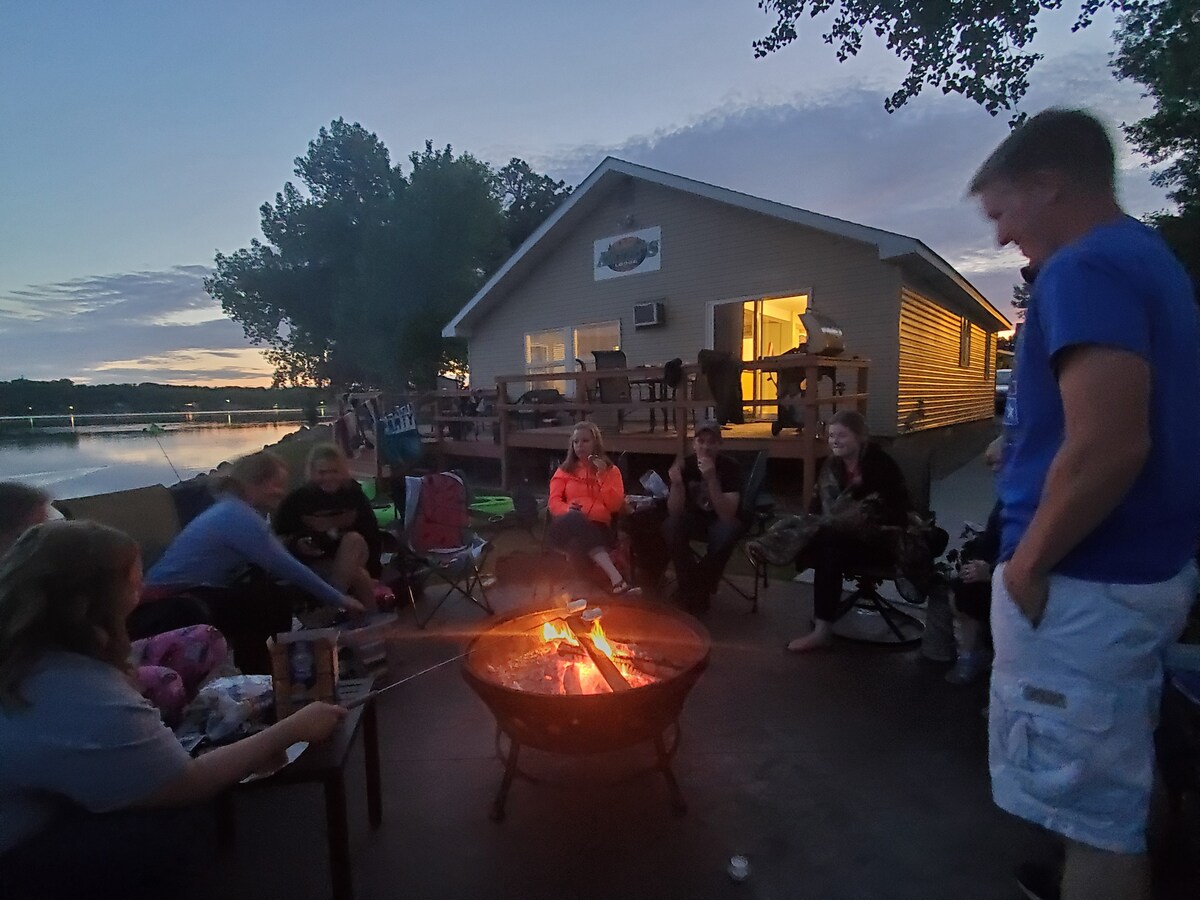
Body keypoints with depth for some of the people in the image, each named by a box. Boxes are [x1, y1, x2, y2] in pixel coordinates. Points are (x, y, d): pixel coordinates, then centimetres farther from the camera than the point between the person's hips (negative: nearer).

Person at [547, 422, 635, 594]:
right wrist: (568, 509, -15)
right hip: (568, 525, 1)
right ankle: (615, 577, -52)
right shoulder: (564, 470, 19)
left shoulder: (611, 470, 15)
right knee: (574, 519, -39)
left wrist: (603, 477, -7)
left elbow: (615, 506, 3)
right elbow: (554, 502, 7)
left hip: (598, 527, 0)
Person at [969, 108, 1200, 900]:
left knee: (1095, 815, 4)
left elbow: (1108, 446, -27)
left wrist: (1028, 565, -16)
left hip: (1086, 583, -10)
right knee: (1113, 796, 24)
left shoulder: (1085, 269, -17)